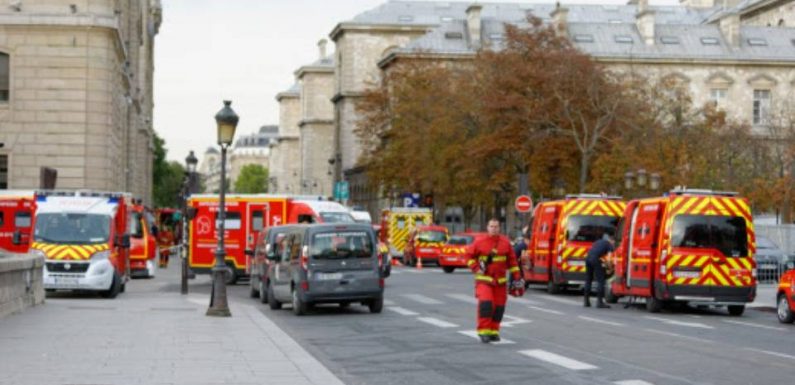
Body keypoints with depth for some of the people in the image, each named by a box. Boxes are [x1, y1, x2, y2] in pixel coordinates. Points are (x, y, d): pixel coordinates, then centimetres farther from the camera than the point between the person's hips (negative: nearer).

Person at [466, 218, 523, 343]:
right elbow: (470, 256, 6)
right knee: (485, 303, -18)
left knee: (499, 306, 4)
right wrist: (476, 268, -7)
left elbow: (512, 260, 9)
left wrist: (516, 277, 8)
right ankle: (483, 332, -11)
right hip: (484, 279, -3)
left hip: (500, 281, 3)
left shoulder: (505, 242, 4)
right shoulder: (480, 242, -4)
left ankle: (494, 331, 18)